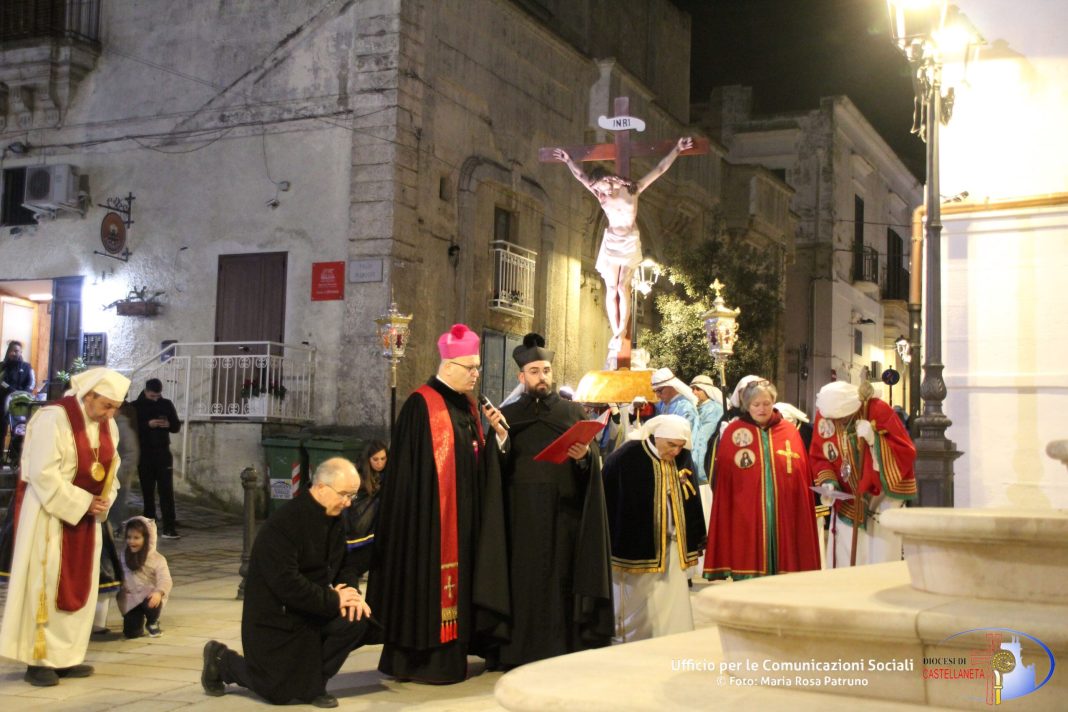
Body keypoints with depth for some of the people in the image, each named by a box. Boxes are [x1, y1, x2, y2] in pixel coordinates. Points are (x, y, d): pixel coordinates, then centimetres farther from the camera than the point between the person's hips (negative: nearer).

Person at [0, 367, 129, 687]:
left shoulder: (107, 425, 6)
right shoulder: (53, 419, -17)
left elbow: (110, 469, 14)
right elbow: (44, 475, -22)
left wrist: (104, 500, -5)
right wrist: (82, 503, -20)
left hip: (85, 515, 8)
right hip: (48, 513, -7)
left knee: (79, 586, 9)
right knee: (45, 585, -4)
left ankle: (66, 657, 17)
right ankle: (38, 660, 4)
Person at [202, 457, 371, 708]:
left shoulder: (334, 520, 1)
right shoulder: (283, 524, -25)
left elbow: (342, 565, 9)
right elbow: (286, 583, -30)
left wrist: (351, 593, -13)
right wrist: (333, 600, -26)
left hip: (313, 612, 7)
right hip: (276, 618, -7)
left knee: (356, 619, -19)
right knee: (281, 692, -3)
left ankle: (314, 682, 3)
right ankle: (221, 660, 22)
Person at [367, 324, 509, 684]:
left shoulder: (468, 407, 14)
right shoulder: (421, 406, -11)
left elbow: (479, 462, 16)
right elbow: (409, 469, -14)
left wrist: (498, 432, 0)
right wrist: (421, 516, -17)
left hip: (463, 516, 8)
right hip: (430, 517, -8)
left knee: (455, 579, 11)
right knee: (426, 582, -3)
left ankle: (449, 656, 18)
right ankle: (419, 659, 7)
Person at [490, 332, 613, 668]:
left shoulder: (573, 411, 10)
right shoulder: (507, 415, 10)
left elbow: (595, 461, 3)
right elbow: (496, 468, 1)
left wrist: (585, 456, -18)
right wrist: (500, 440, -16)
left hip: (563, 513, 0)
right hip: (522, 514, 0)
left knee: (561, 578, -1)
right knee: (523, 580, -2)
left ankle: (562, 650, 5)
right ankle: (519, 651, 4)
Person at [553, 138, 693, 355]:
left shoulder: (632, 189, -9)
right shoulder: (602, 195, -4)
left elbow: (660, 169, -8)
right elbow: (581, 176, 4)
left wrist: (676, 149, -8)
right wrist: (568, 160, 6)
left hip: (630, 243, -2)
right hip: (611, 243, 2)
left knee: (623, 286, -12)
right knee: (611, 288, -2)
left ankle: (621, 333, -12)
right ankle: (616, 333, 2)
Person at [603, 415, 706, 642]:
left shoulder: (682, 459, 1)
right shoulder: (627, 457, -14)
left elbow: (690, 502, 10)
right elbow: (607, 502, -9)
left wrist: (692, 546, 11)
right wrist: (610, 548, -6)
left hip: (671, 548, 4)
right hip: (636, 549, -4)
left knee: (672, 616, 6)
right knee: (637, 614, 8)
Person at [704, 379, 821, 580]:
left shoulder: (790, 432, 6)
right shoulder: (733, 433, 1)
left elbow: (803, 477, 7)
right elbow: (721, 481, 2)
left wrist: (803, 514, 1)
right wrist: (725, 517, -2)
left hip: (784, 517, 2)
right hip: (745, 517, -2)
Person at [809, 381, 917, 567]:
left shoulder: (879, 411, -19)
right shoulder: (824, 416, -9)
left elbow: (906, 454, -18)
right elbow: (818, 457, 4)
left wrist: (875, 440, -31)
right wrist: (827, 482, -13)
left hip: (883, 497, -3)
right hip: (847, 502, 3)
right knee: (844, 567, 3)